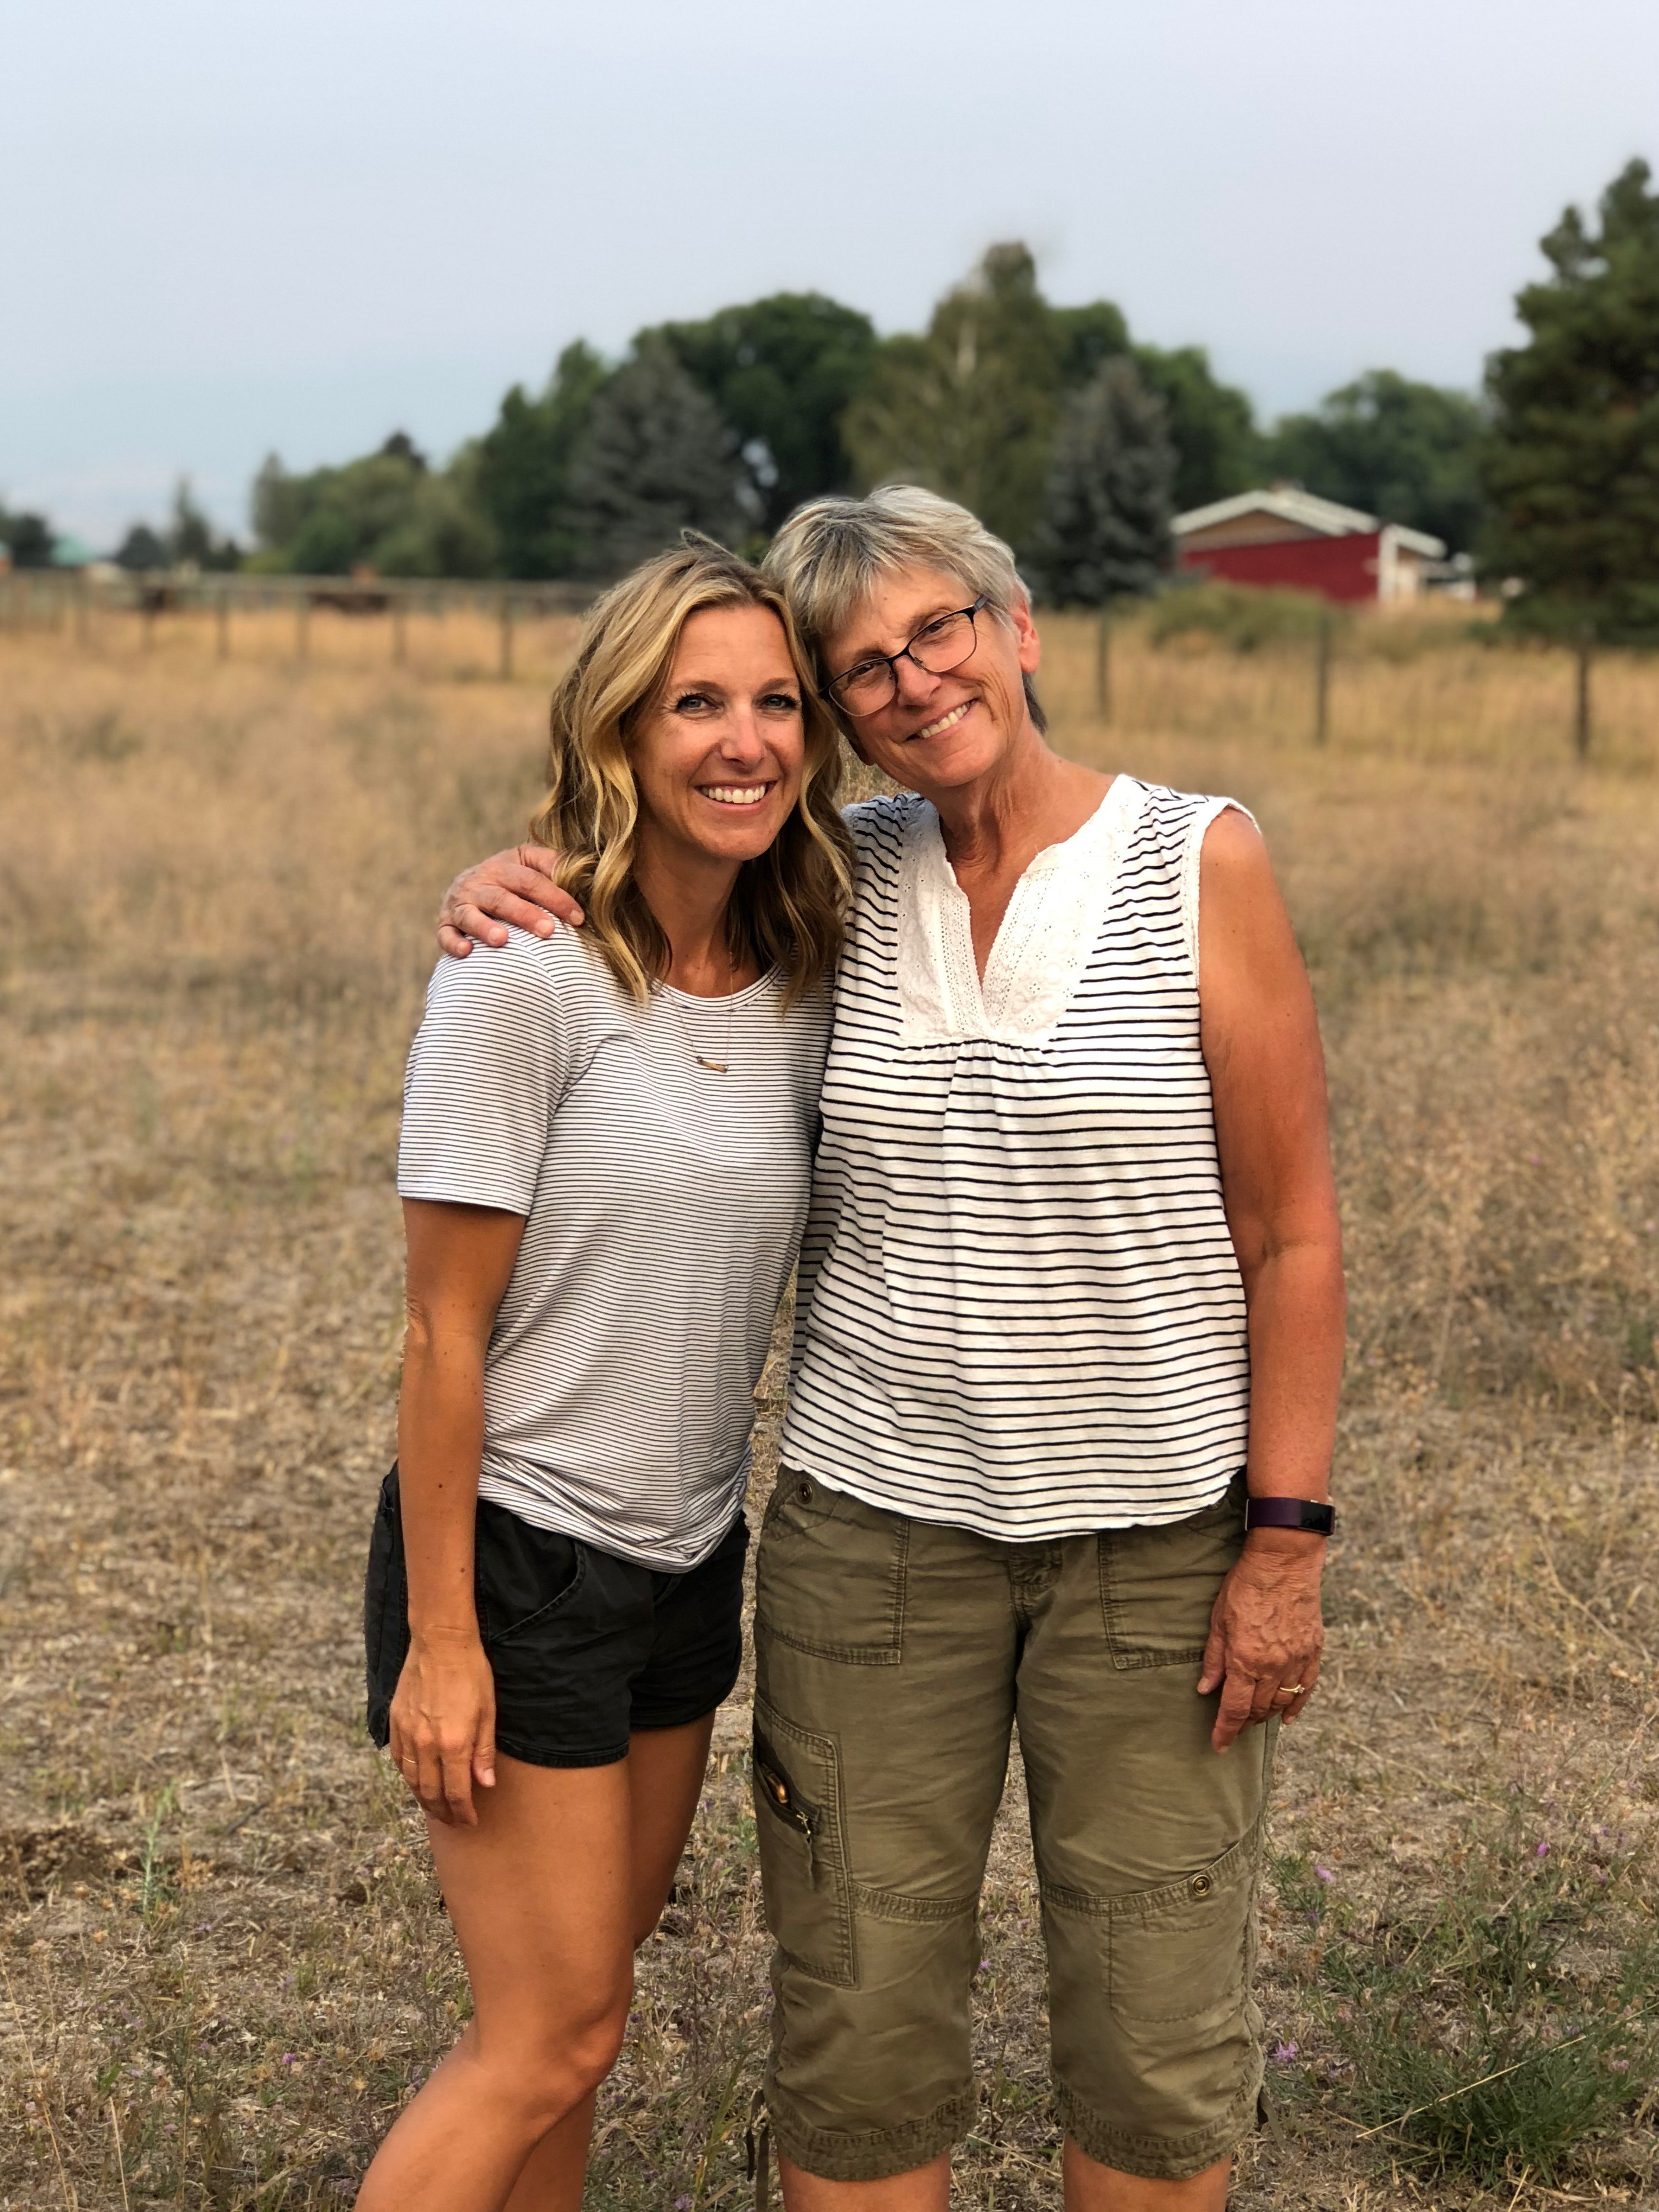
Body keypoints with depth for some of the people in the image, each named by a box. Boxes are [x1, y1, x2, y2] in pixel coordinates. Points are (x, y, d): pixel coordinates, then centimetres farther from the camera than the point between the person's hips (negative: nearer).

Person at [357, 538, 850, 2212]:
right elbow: (445, 1334, -16)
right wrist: (438, 1636, -16)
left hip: (686, 1557, 6)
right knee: (554, 2037, -2)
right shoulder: (523, 980, -18)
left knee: (570, 2015, 15)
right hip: (517, 1555, -6)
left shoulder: (804, 982, 1)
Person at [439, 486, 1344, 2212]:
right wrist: (495, 889, -6)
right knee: (857, 2024, 8)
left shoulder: (1200, 865, -6)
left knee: (1158, 2042, 8)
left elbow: (1292, 1231, -5)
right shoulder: (836, 884, 2)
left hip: (1156, 1531, -2)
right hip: (874, 1522, 2)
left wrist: (1286, 1537, -8)